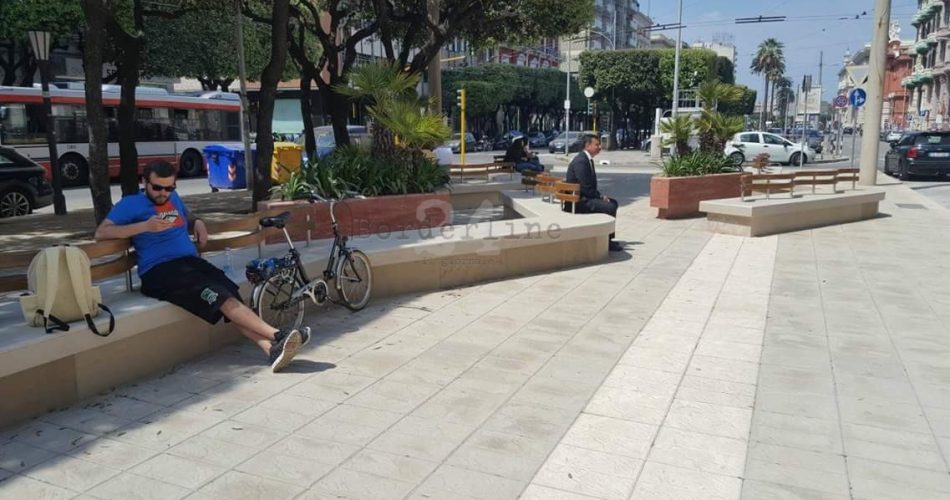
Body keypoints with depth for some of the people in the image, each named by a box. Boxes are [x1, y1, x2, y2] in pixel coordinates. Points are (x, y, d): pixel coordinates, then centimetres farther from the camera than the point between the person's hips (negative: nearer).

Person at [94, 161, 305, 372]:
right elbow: (101, 232, -6)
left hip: (192, 262, 6)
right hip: (159, 272, -6)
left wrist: (198, 222, 21)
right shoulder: (131, 203, 6)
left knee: (232, 296, -23)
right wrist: (144, 226, -17)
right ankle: (277, 335, -35)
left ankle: (272, 348, -39)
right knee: (223, 298, -27)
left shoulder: (173, 198, 25)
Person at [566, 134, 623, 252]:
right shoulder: (580, 161, -20)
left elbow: (591, 185, 16)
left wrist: (601, 196, 2)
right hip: (578, 201, -11)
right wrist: (601, 197, -13)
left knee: (613, 202, 15)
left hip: (584, 197, 11)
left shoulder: (588, 159, 12)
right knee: (609, 207, -20)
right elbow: (586, 188, -23)